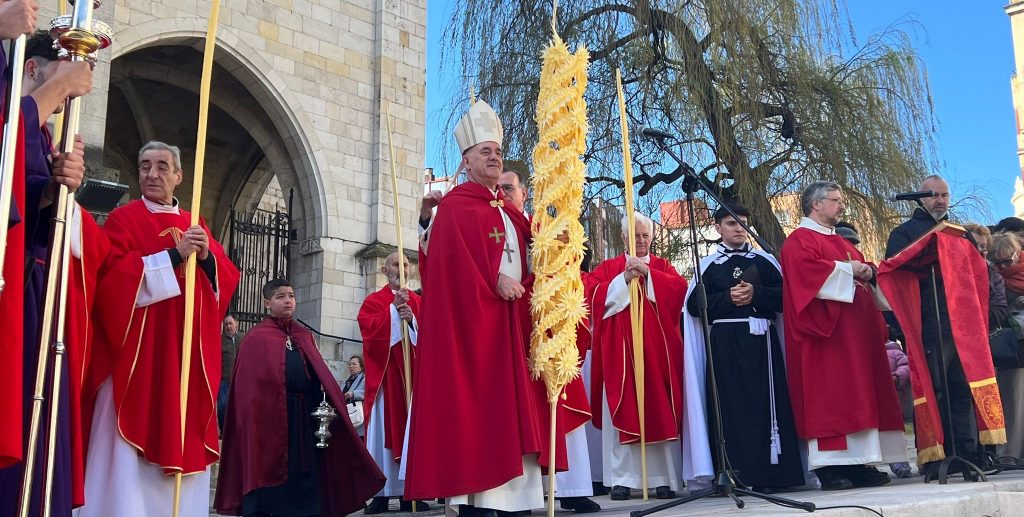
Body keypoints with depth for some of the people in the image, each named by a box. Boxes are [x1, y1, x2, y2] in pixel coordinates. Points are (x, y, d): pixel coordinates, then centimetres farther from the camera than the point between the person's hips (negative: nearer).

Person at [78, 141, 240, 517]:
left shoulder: (196, 226, 18)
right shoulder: (123, 219, 3)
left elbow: (227, 280, 11)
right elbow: (116, 276, -12)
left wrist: (206, 257, -9)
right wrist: (174, 254, -16)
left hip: (187, 357, 5)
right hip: (137, 353, -5)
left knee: (182, 442, 4)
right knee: (130, 456, -9)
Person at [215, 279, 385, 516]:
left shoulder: (305, 337, 17)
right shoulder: (257, 339, 1)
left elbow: (321, 376, 14)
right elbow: (249, 385, -6)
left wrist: (335, 403, -1)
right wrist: (255, 420, -16)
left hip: (305, 416, 5)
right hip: (271, 415, -5)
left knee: (304, 474, 6)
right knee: (269, 471, -1)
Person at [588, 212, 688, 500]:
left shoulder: (662, 266, 15)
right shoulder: (608, 268, 12)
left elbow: (680, 288, -4)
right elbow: (595, 295, -4)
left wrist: (648, 273, -13)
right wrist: (625, 278, -13)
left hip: (656, 347, 1)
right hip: (620, 349, -1)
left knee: (660, 412, -2)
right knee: (621, 412, -5)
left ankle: (664, 479, 2)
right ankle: (621, 480, -3)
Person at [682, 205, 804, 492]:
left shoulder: (764, 260, 14)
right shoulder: (709, 265, 10)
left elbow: (785, 296, 4)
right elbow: (694, 306, 0)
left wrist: (756, 294, -11)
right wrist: (729, 297, -10)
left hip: (761, 339, 1)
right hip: (726, 342, -1)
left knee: (767, 400, -3)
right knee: (734, 404, -5)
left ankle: (772, 471, 2)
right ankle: (742, 474, -2)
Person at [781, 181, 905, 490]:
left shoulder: (840, 242, 25)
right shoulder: (799, 240, -3)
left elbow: (862, 269, 24)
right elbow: (808, 268, -21)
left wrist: (866, 271, 1)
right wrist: (847, 269, -11)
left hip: (855, 331, 9)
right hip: (825, 331, -9)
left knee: (858, 395, 4)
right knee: (828, 397, -12)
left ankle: (858, 464, 6)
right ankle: (830, 467, -12)